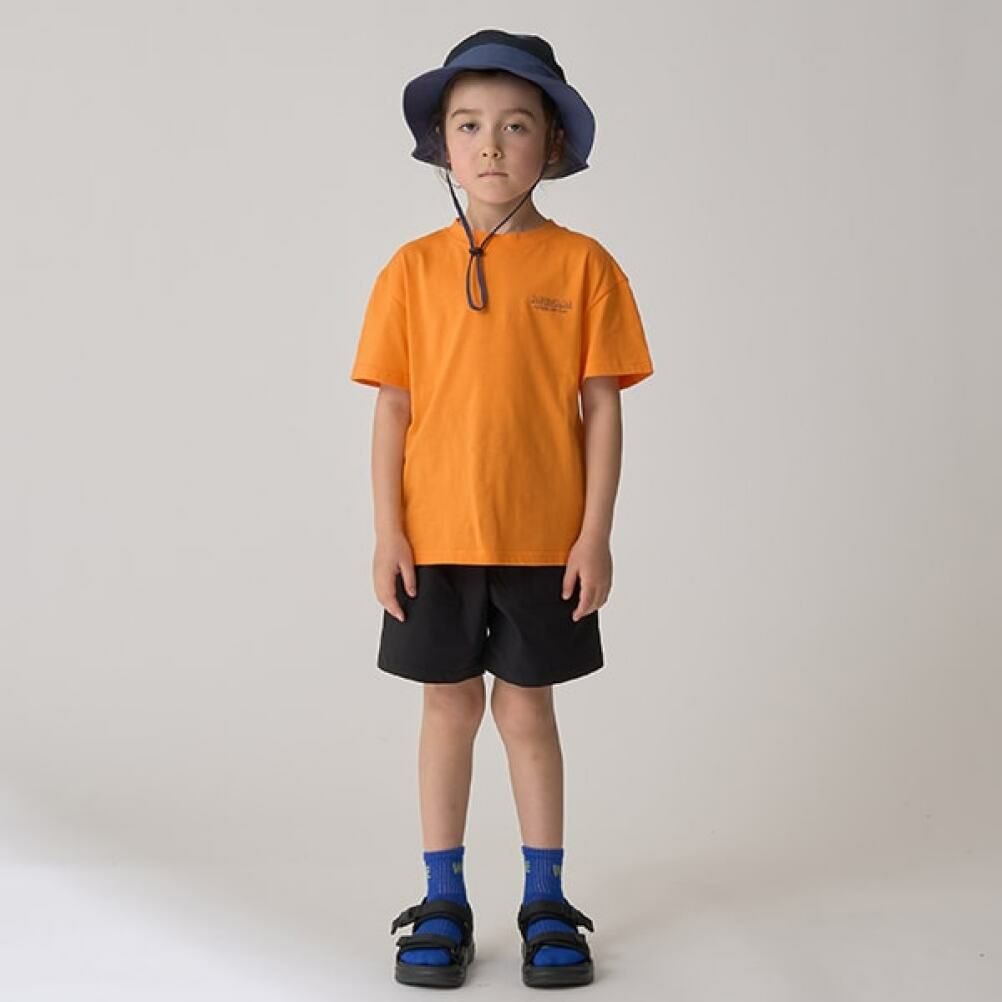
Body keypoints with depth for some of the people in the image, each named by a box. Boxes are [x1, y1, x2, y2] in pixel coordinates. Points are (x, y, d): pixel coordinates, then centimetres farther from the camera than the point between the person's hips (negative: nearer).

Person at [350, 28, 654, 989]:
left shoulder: (582, 264, -2)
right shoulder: (414, 267, 0)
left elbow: (601, 407, -2)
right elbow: (392, 408, 1)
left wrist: (596, 534, -6)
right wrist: (387, 533, -4)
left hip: (545, 539, -1)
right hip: (436, 537, 1)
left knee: (526, 707, 8)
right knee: (449, 705, 10)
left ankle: (545, 901, 24)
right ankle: (443, 901, 24)